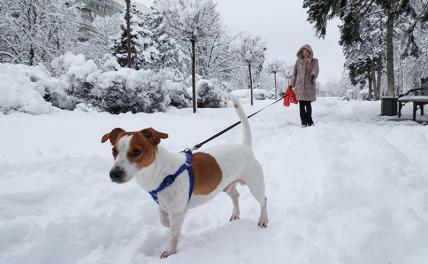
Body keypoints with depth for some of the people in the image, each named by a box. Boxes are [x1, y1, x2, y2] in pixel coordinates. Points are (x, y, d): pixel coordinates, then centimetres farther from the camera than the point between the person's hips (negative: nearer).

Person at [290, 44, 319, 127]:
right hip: (299, 85, 1)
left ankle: (309, 121, 12)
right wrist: (291, 84, 8)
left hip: (309, 85, -1)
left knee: (308, 104, -2)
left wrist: (313, 75, -35)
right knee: (301, 104, -1)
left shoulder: (314, 61, 5)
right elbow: (294, 73, 13)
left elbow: (315, 69, -13)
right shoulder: (298, 61, 10)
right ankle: (304, 121, 5)